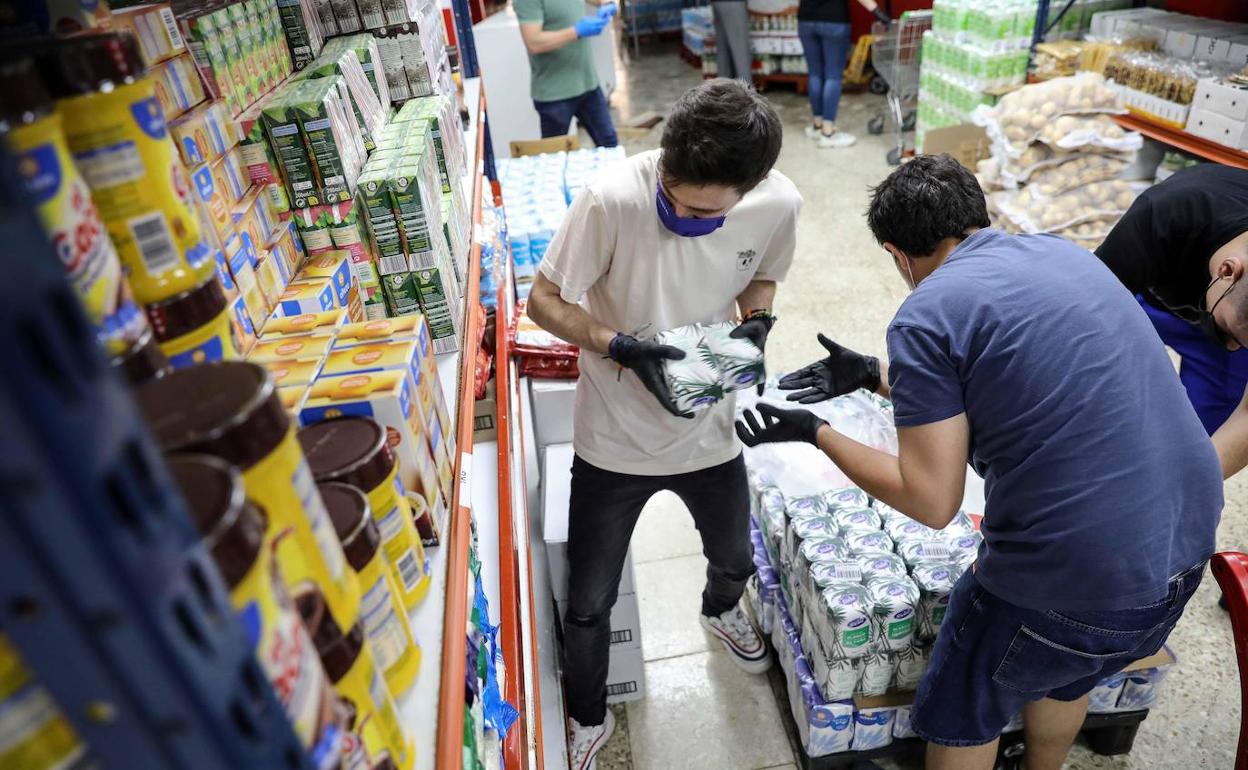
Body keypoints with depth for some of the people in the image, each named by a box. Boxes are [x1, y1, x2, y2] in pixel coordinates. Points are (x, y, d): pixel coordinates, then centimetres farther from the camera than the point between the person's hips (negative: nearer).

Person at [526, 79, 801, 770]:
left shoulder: (779, 204, -16)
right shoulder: (611, 199, -29)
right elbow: (544, 301, -17)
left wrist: (756, 322, -16)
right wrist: (623, 347, -31)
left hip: (711, 431, 4)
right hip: (614, 438, -3)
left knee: (734, 559, 29)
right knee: (588, 605, 10)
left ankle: (720, 610, 68)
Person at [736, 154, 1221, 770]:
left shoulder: (926, 315, -17)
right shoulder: (1063, 252, 6)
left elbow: (931, 502, -17)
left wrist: (813, 432, -6)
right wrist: (872, 375, 21)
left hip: (1075, 579, -7)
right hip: (1189, 541, 8)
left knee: (963, 712, 20)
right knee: (1065, 673, 34)